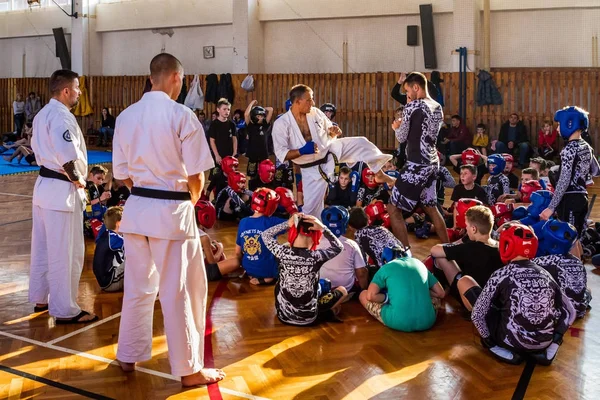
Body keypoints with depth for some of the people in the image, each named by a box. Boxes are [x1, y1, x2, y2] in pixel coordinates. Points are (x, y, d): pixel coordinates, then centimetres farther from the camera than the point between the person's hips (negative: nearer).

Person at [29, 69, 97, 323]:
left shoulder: (43, 114, 13)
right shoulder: (62, 116, -19)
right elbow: (67, 155, -28)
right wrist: (77, 180, -13)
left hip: (44, 185, 10)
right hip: (62, 190, -10)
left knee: (43, 248, 19)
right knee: (65, 253, -3)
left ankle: (40, 299, 32)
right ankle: (65, 310, 5)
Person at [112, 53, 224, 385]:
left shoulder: (126, 116, 5)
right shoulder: (181, 115, -12)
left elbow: (122, 171, 10)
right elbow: (196, 174, -10)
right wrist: (190, 201, 8)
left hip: (136, 208, 6)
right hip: (171, 211, -6)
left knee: (138, 287, 18)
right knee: (179, 292, 3)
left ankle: (128, 356, 32)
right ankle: (190, 369, 14)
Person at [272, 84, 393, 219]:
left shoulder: (315, 112, -7)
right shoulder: (281, 124, -19)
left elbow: (329, 133, 9)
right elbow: (281, 154, -20)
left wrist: (334, 132, -16)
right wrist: (302, 151, -31)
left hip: (331, 151, 4)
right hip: (312, 169, -3)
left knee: (361, 143, -11)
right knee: (311, 207, 1)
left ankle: (379, 174, 5)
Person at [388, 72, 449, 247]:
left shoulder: (412, 106, -13)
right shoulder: (437, 108, 10)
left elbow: (402, 138, -6)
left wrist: (397, 127, 14)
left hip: (417, 165, -9)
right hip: (432, 163, 9)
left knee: (393, 209, -1)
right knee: (431, 208, 22)